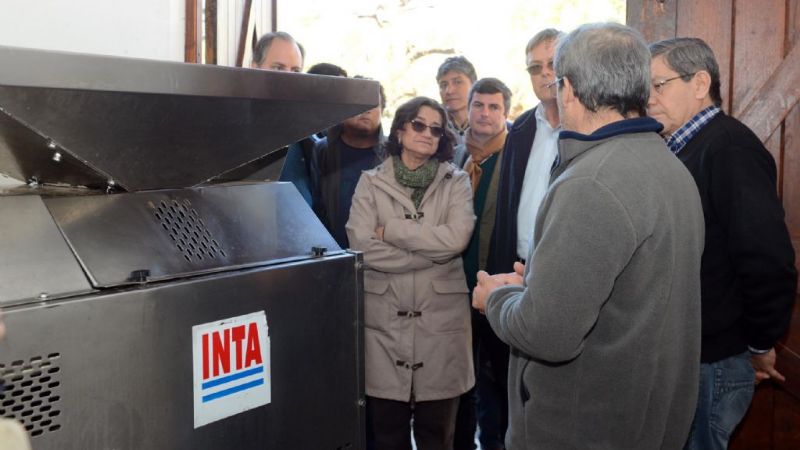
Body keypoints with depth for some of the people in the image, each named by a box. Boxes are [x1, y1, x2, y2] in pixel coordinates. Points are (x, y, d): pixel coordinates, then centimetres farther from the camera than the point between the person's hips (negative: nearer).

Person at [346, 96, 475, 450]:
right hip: (384, 319, 0)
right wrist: (432, 253, -10)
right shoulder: (371, 182, 4)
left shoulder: (456, 182, 6)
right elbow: (362, 247, -9)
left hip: (440, 318, 1)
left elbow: (456, 239, -11)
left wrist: (391, 229, -8)